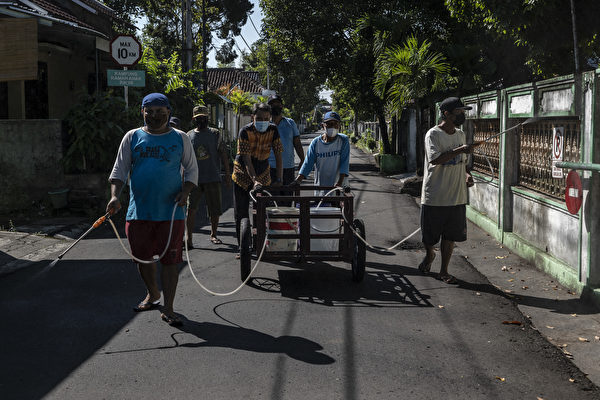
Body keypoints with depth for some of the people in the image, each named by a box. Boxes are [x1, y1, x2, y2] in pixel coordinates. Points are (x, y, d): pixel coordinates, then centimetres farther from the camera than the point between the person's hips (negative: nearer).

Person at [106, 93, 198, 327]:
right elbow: (119, 170, 5)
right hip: (138, 212, 2)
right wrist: (114, 195, -10)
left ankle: (168, 310, 7)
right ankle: (153, 294, 37)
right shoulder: (132, 137, 7)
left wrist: (185, 192, -8)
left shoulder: (180, 138, 6)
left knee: (170, 260, -2)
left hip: (171, 212, -2)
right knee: (142, 257, 12)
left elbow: (191, 169, 10)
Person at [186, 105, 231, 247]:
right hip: (194, 179, 0)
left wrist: (227, 174, 3)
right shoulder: (189, 136, 9)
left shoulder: (215, 134, 7)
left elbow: (223, 154, 7)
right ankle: (189, 238, -9)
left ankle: (213, 234, 26)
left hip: (213, 178, 0)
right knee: (191, 208, -12)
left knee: (215, 209, 5)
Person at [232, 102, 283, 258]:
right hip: (243, 175, -2)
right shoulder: (245, 131, -20)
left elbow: (278, 156, -11)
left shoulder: (273, 130, -11)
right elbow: (246, 159, -24)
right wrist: (254, 181, -37)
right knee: (241, 214, 1)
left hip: (263, 175, 2)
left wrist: (278, 179, -22)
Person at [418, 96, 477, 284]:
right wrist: (459, 150, -28)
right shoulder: (433, 134, -10)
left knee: (450, 236, 7)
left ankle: (444, 271, 18)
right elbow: (434, 159, -24)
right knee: (429, 236, 7)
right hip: (434, 196, -5)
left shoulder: (460, 134, 12)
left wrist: (467, 174, 5)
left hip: (456, 196, 5)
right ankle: (429, 255, 38)